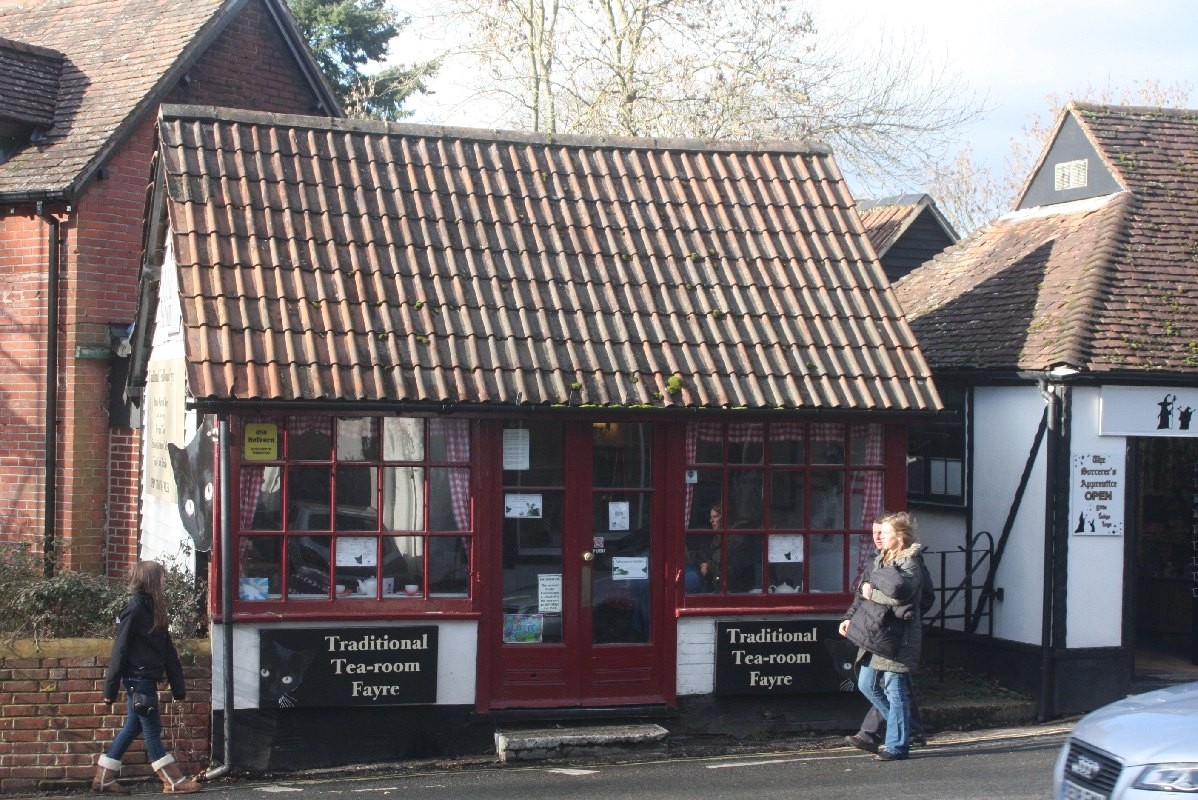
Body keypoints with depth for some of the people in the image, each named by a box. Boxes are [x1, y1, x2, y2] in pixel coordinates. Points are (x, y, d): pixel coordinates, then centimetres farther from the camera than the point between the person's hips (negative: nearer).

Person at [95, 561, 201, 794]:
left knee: (132, 728, 14)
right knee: (152, 730, -2)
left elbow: (168, 651, 13)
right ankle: (173, 781, 3)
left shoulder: (153, 609, 12)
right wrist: (111, 687, -15)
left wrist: (178, 686, 12)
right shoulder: (135, 609, -14)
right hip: (138, 678, -9)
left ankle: (104, 778, 20)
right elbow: (120, 649, -15)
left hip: (146, 680, 9)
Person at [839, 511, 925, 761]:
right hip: (875, 634, 9)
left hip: (896, 637, -9)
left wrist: (872, 593, -16)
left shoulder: (909, 564, -12)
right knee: (866, 684, 12)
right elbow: (864, 591, 19)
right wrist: (851, 618, 10)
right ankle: (901, 724, 28)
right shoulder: (881, 560, 15)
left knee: (894, 689, -3)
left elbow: (899, 593, -30)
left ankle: (897, 745, 6)